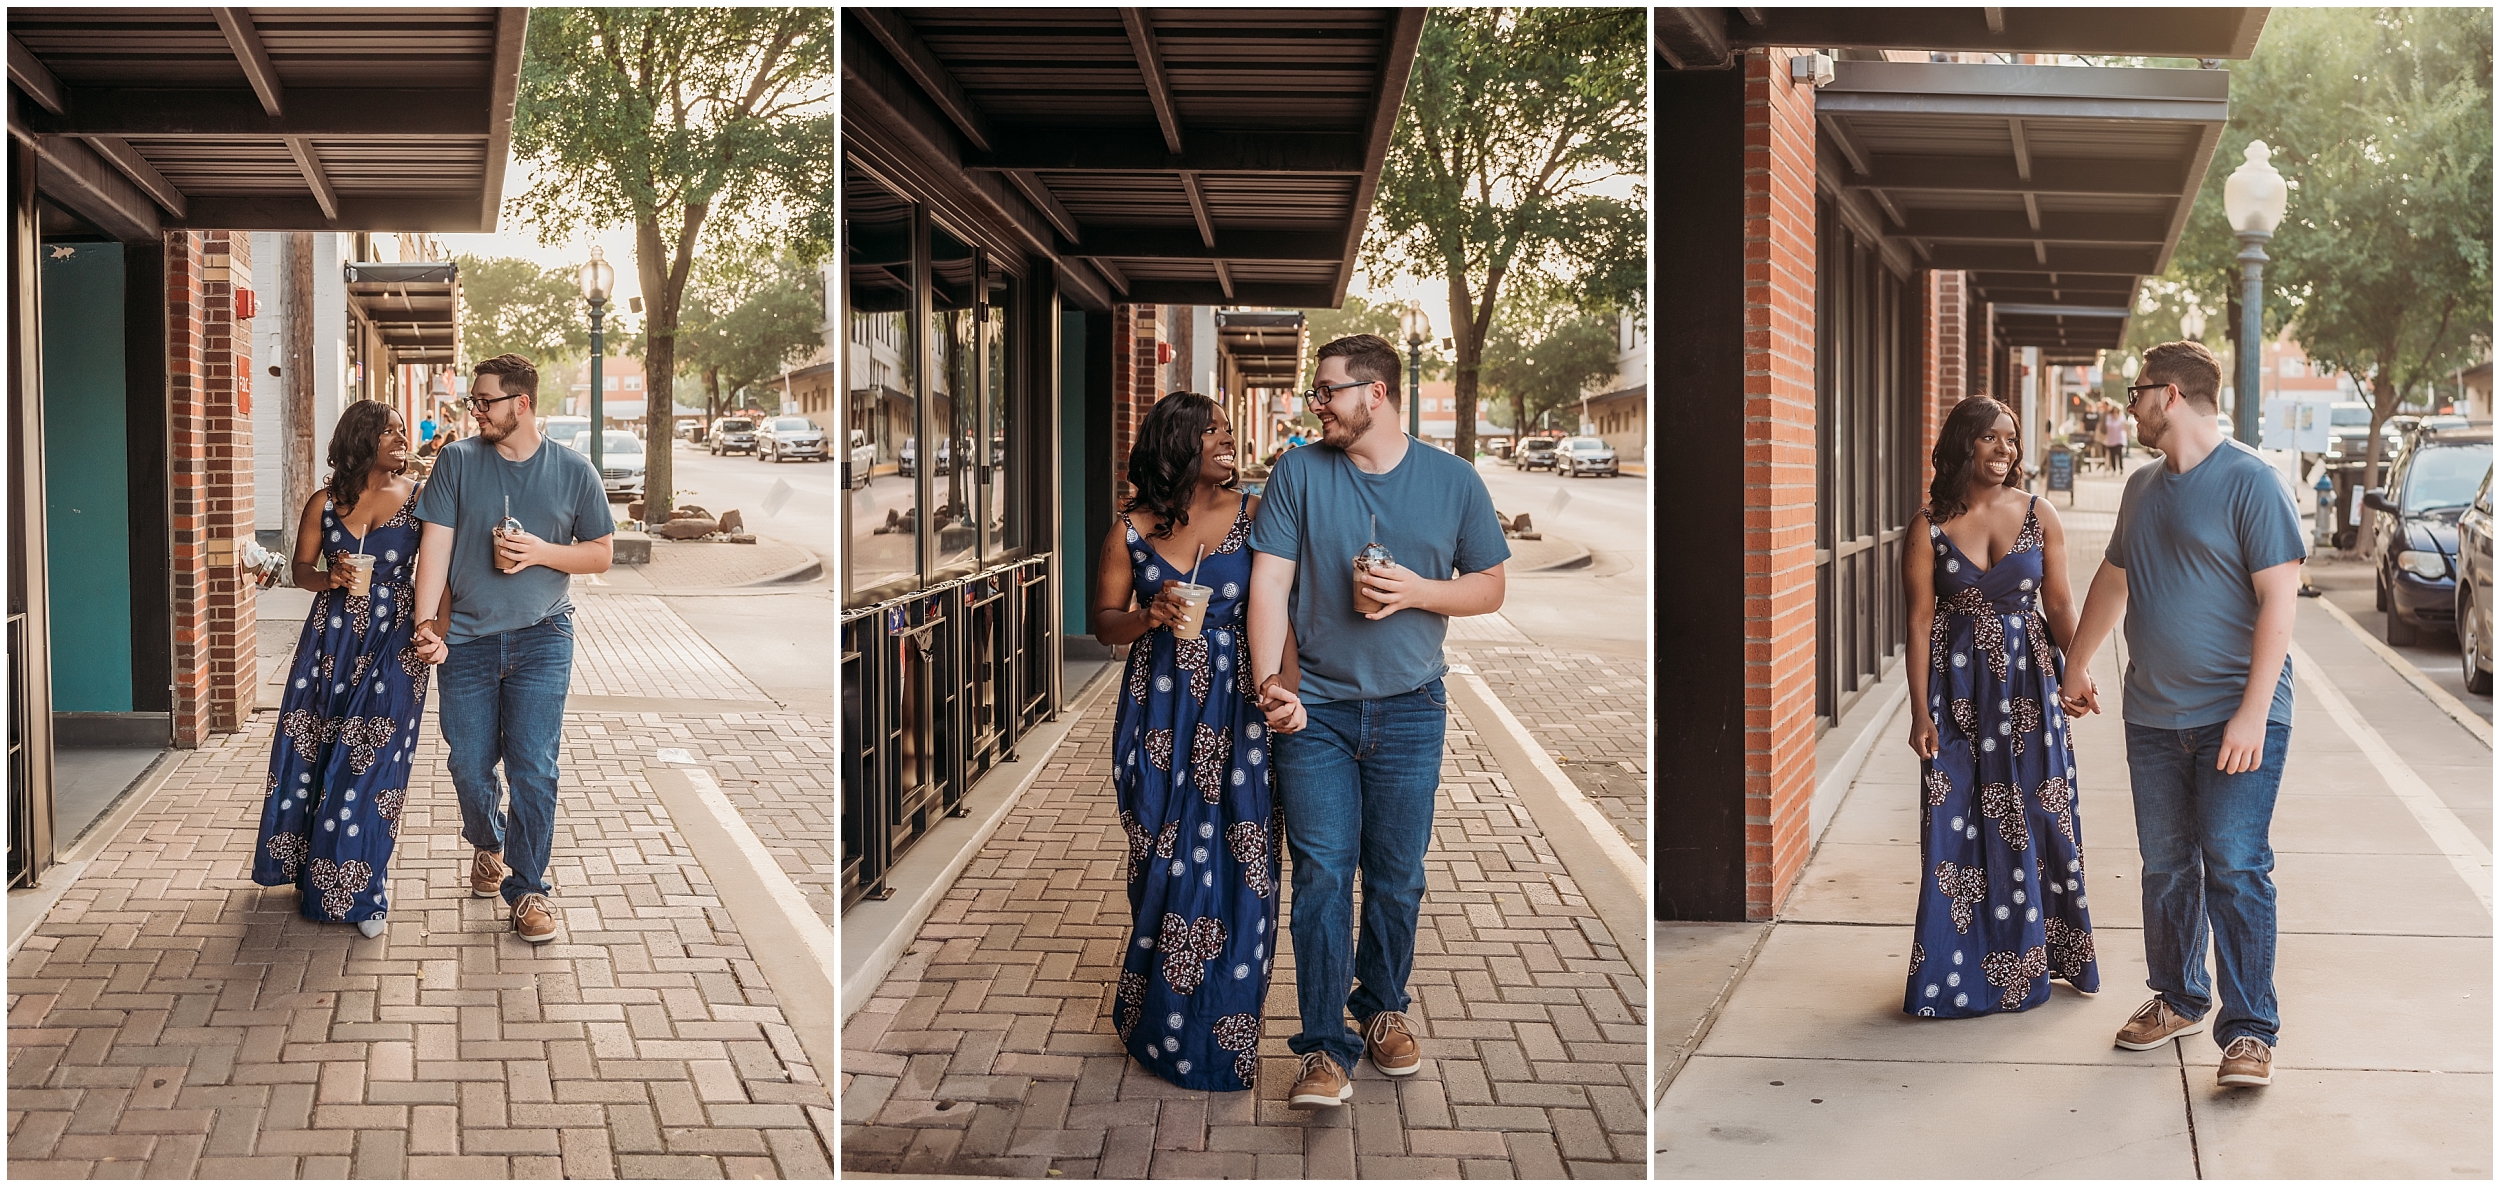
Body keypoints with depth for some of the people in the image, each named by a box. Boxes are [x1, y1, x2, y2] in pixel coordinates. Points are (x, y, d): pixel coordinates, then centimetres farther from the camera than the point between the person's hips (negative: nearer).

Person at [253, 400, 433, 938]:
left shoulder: (418, 500, -1)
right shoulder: (324, 502, 3)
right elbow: (300, 570, 11)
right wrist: (330, 578, -11)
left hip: (392, 644, -2)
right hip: (331, 641, 2)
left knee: (371, 763, -5)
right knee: (310, 753, 7)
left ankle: (360, 892, 5)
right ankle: (317, 870, 27)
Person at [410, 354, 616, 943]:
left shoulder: (573, 472, 2)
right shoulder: (458, 461, 2)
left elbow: (601, 553, 7)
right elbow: (436, 542, -3)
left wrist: (542, 552, -11)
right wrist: (425, 621, -14)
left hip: (541, 637, -1)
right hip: (468, 637, 1)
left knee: (533, 768, -6)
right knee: (469, 765, 7)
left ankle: (528, 889, 7)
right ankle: (488, 845, 38)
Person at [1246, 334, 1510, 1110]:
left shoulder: (1453, 482, 2)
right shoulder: (1299, 472, 0)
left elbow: (1490, 587, 7)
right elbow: (1269, 582, -5)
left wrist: (1419, 592, -12)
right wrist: (1269, 683, -17)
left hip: (1409, 710, 1)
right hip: (1316, 709, -1)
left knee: (1397, 877, 9)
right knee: (1321, 874, -6)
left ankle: (1382, 1010, 31)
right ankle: (1325, 1050, -3)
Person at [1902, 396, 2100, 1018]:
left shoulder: (2040, 516, 1)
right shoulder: (1929, 526, -3)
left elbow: (2059, 604, 3)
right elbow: (1920, 620, -3)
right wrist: (1920, 711, -7)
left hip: (2028, 681, 1)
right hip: (1959, 686, -1)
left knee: (2035, 819, 5)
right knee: (1958, 824, 1)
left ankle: (2033, 955, 19)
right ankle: (1960, 972, 11)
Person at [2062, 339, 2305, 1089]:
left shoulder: (2250, 483, -10)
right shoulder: (2143, 489, 13)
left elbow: (2279, 599, -15)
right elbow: (2112, 582, 27)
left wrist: (2253, 713, -20)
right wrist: (2075, 670, 31)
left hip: (2236, 716, -7)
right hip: (2153, 716, 7)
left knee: (2235, 867, -9)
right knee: (2165, 866, 12)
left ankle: (2250, 1031, -4)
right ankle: (2178, 1000, 27)